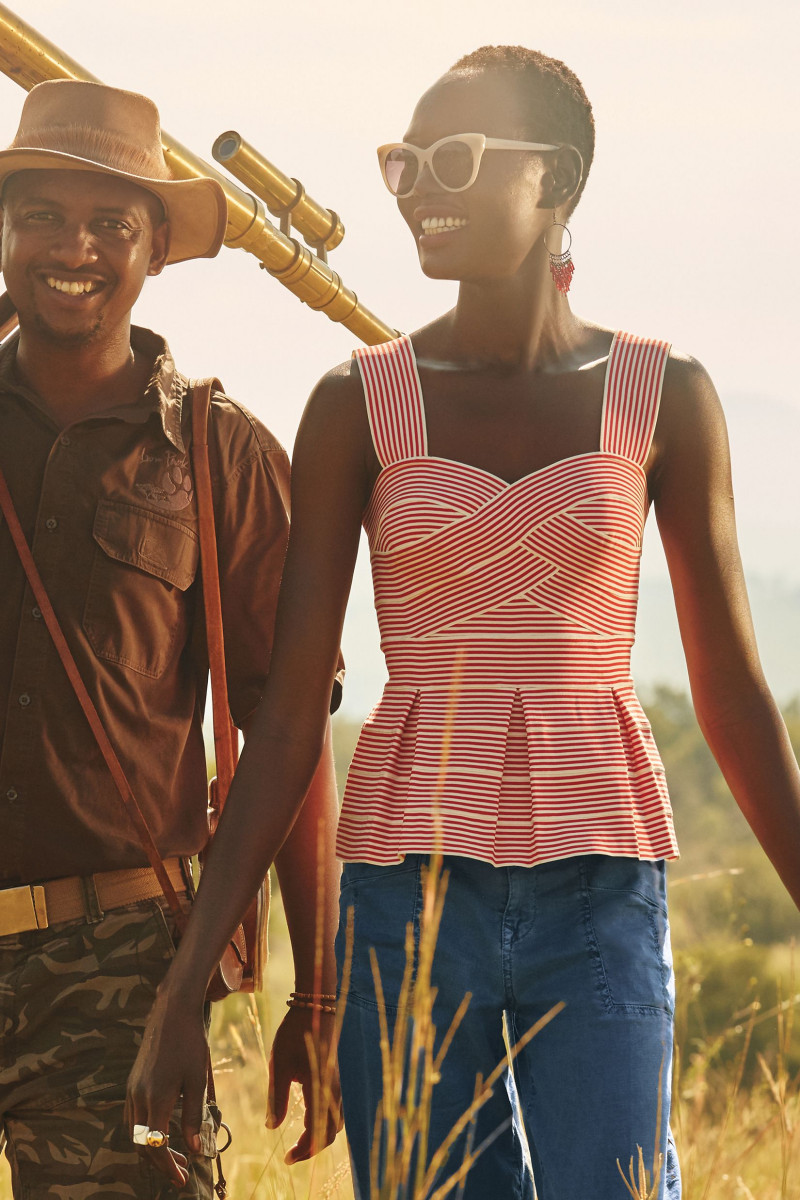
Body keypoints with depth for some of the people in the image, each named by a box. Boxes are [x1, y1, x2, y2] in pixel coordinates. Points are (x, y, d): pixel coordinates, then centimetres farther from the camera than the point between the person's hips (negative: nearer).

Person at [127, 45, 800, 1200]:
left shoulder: (664, 398, 3)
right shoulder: (358, 404, 1)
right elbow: (288, 715, 1)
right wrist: (184, 987, -3)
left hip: (601, 898, 0)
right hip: (411, 887, 0)